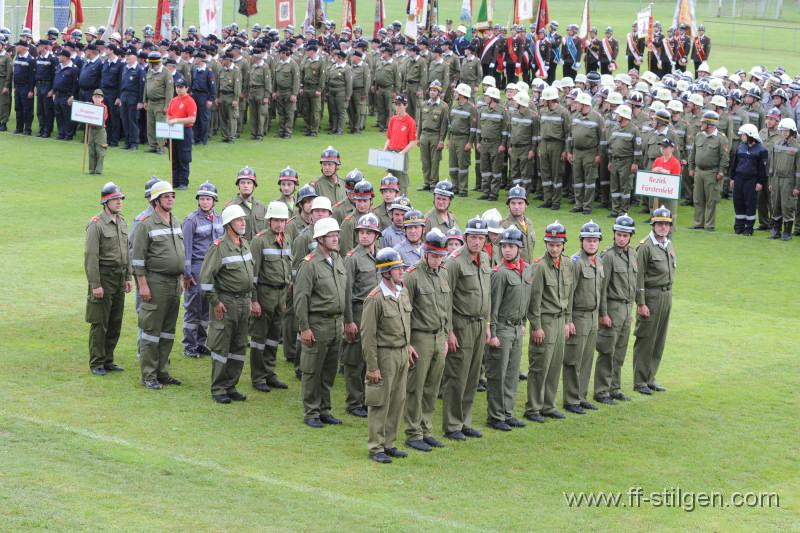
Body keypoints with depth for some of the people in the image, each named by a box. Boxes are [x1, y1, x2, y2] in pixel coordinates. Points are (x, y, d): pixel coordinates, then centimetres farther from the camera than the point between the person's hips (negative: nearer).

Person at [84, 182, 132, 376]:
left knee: (115, 322, 10)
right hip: (104, 276, -7)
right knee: (100, 323, -3)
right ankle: (96, 363, 4)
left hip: (119, 276, 7)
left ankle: (108, 360, 19)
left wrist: (128, 277, 15)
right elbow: (91, 256, -15)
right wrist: (95, 285, -18)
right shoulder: (96, 224, -13)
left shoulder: (122, 222, 12)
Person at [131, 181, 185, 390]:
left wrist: (182, 277, 18)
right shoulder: (146, 224, -9)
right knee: (152, 330, -4)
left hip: (175, 282, 8)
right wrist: (142, 284, -15)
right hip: (156, 281, -7)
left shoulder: (176, 222, 14)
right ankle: (148, 375, 0)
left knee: (168, 330, 12)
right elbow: (138, 257, -11)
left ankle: (163, 372, 19)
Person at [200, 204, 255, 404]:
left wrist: (250, 300, 19)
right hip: (226, 303, -8)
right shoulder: (219, 247, -12)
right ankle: (218, 389, 4)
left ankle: (231, 386, 19)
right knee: (221, 347, -2)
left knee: (239, 347, 10)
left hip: (243, 302, 8)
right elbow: (206, 276, -15)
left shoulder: (245, 244, 12)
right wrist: (214, 301, -15)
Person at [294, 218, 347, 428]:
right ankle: (311, 413, 8)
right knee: (312, 371, 0)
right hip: (317, 323, -7)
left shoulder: (338, 260, 11)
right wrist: (304, 328, -16)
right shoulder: (309, 264, -13)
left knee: (330, 370, 13)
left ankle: (324, 409, 23)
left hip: (336, 322, 7)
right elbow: (300, 298, -14)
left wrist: (343, 320, 18)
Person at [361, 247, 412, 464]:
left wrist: (407, 351, 16)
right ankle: (376, 448, 6)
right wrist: (372, 367, -16)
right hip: (384, 355, -7)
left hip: (402, 354, 7)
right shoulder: (375, 298, -16)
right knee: (380, 403, -1)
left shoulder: (402, 294, 7)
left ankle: (389, 443, 21)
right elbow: (368, 335, -16)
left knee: (398, 401, 11)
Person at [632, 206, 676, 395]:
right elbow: (639, 277, -14)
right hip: (651, 295, -8)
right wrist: (641, 303, -17)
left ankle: (650, 378, 20)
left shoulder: (669, 245, 12)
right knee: (645, 340, -3)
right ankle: (639, 382, 4)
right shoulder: (646, 246, -12)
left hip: (667, 295, 8)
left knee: (659, 340, 11)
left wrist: (669, 295, 16)